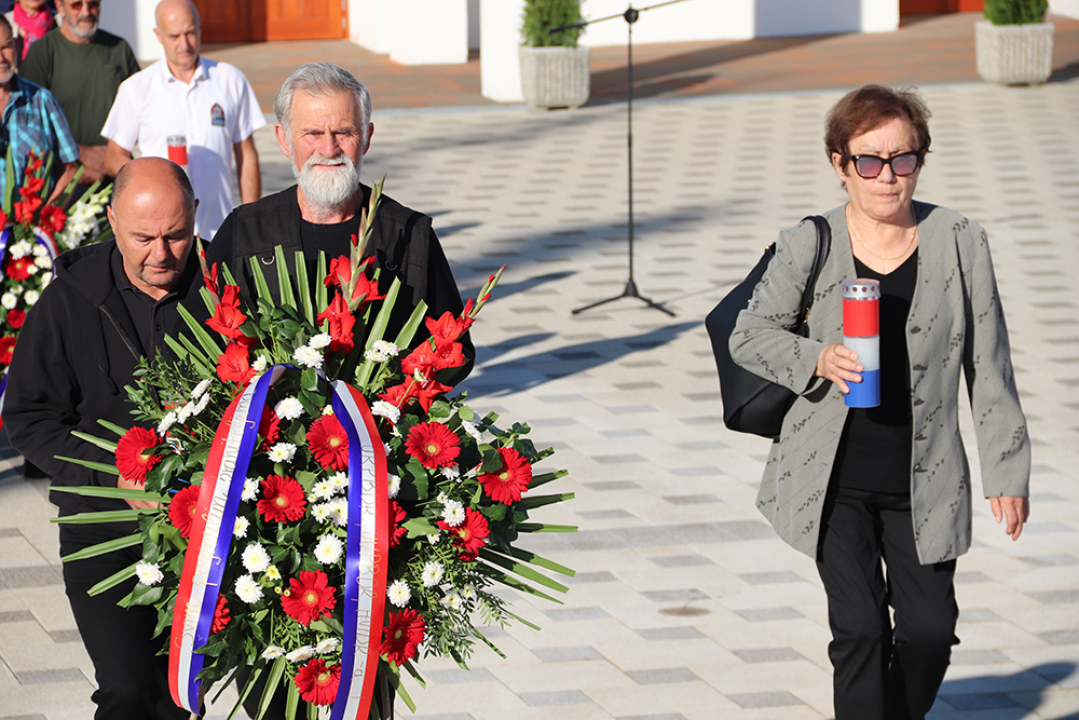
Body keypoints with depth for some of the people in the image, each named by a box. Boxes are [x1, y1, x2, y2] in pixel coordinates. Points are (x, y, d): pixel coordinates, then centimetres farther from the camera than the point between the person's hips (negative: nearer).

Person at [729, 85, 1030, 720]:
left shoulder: (960, 244, -2)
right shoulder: (809, 245, -4)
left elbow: (990, 367, 3)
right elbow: (749, 336, 4)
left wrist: (1007, 472, 4)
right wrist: (816, 360, -15)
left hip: (922, 479, 1)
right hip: (834, 480, -1)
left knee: (931, 630, 2)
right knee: (860, 631, -8)